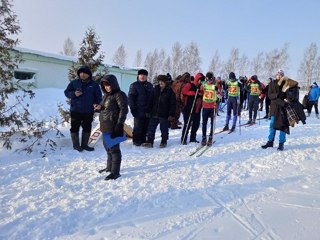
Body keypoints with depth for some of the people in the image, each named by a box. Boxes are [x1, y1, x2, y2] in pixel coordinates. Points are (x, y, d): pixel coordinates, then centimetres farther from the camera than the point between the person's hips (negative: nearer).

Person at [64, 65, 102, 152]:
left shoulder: (94, 84, 2)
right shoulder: (74, 82, 0)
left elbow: (98, 97, 7)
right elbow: (66, 92, 3)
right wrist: (74, 94, -17)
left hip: (88, 111, 2)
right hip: (75, 110, -1)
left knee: (87, 128, 9)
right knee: (75, 128, 3)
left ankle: (84, 144, 22)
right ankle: (76, 145, 15)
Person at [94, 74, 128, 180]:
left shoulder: (119, 95, -10)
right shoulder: (106, 95, 17)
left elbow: (124, 109, -16)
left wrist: (119, 124, -22)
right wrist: (99, 107, 3)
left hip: (114, 127, -10)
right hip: (105, 126, 10)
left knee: (114, 148, -7)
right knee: (108, 147, 19)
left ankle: (115, 171, -1)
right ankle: (110, 167, 34)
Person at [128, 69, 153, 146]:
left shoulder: (150, 85, 14)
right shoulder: (134, 85, -2)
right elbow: (130, 97, -6)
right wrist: (132, 108, -13)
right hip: (139, 111, -5)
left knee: (146, 127, 9)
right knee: (138, 127, -2)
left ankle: (143, 140, 20)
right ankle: (136, 141, 9)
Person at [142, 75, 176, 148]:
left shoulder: (170, 91, -4)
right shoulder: (155, 89, 8)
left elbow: (173, 103, -4)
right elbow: (151, 101, 11)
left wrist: (172, 114, -10)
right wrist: (148, 111, 7)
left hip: (164, 114, -4)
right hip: (154, 113, 4)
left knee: (164, 129, 8)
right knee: (151, 128, 5)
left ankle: (164, 142, 21)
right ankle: (149, 142, 13)